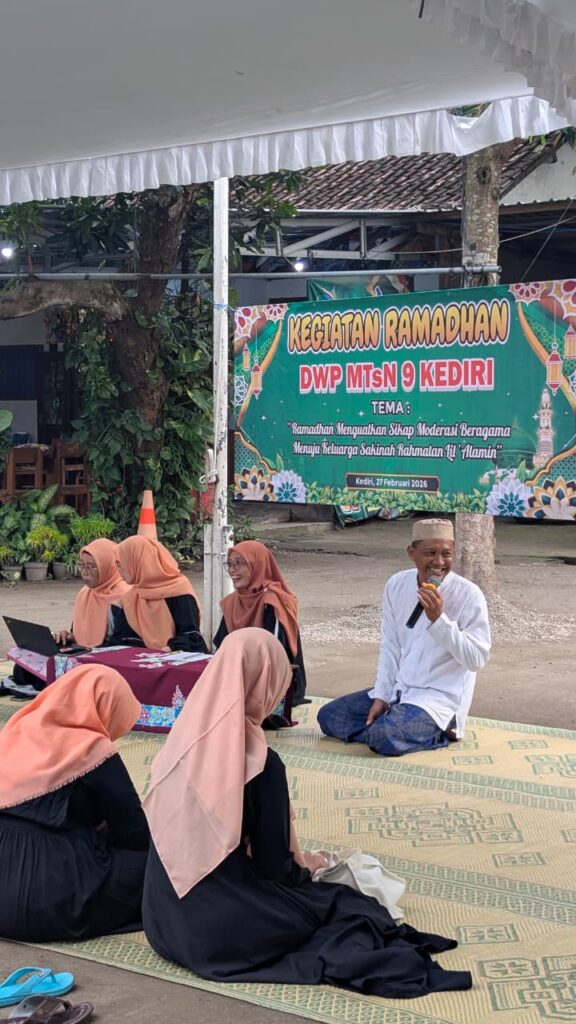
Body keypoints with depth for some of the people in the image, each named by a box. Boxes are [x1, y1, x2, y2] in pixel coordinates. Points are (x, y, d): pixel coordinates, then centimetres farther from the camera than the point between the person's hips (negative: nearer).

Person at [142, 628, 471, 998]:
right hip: (214, 929, -7)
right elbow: (273, 867, -11)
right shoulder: (260, 763, -20)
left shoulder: (184, 737, -1)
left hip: (163, 918, 7)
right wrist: (307, 866, 13)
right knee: (343, 904, 14)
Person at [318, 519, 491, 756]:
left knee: (384, 737, -29)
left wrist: (439, 619, -29)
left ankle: (438, 731, -1)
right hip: (399, 689, 7)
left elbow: (477, 659, -20)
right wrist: (381, 696, -1)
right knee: (329, 716, 1)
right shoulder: (397, 585, 1)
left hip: (441, 697, -7)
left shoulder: (468, 595, -16)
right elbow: (390, 646, 7)